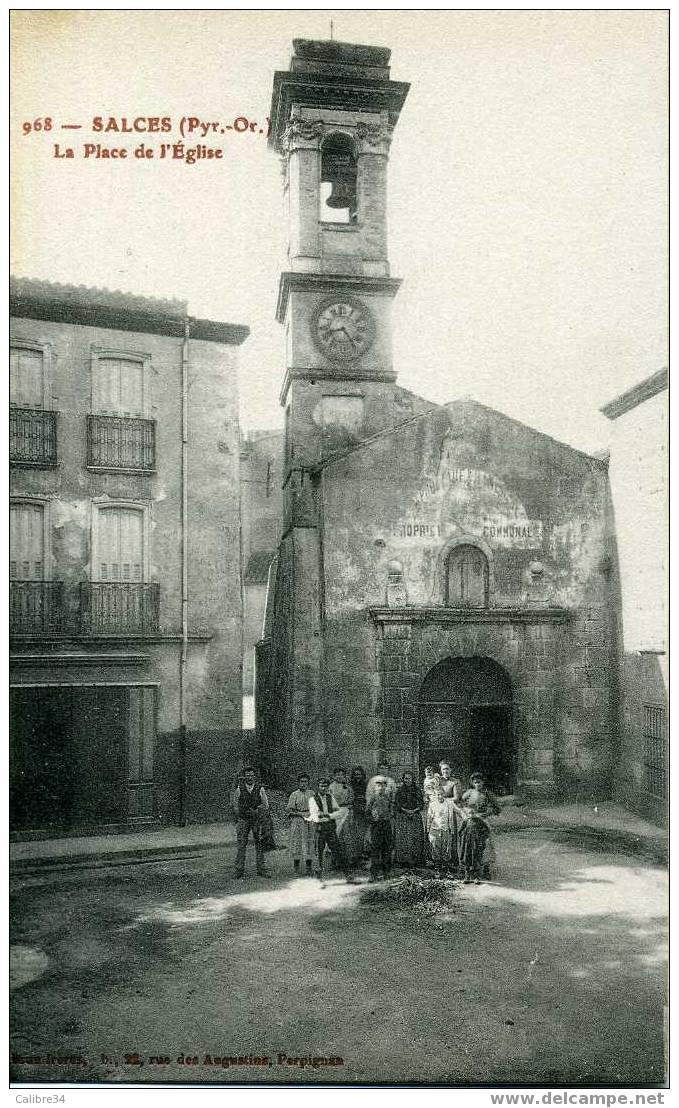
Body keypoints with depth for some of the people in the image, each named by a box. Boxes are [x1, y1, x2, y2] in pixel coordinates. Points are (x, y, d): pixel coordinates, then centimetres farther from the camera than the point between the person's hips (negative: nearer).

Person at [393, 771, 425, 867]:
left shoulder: (417, 790, 8)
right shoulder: (400, 790, 4)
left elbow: (421, 803, 6)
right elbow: (397, 804, 1)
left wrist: (414, 811, -8)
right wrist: (406, 810, -10)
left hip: (415, 817, 2)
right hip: (402, 817, -1)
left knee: (416, 837, -4)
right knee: (402, 837, -8)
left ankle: (415, 859, 3)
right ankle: (402, 859, -2)